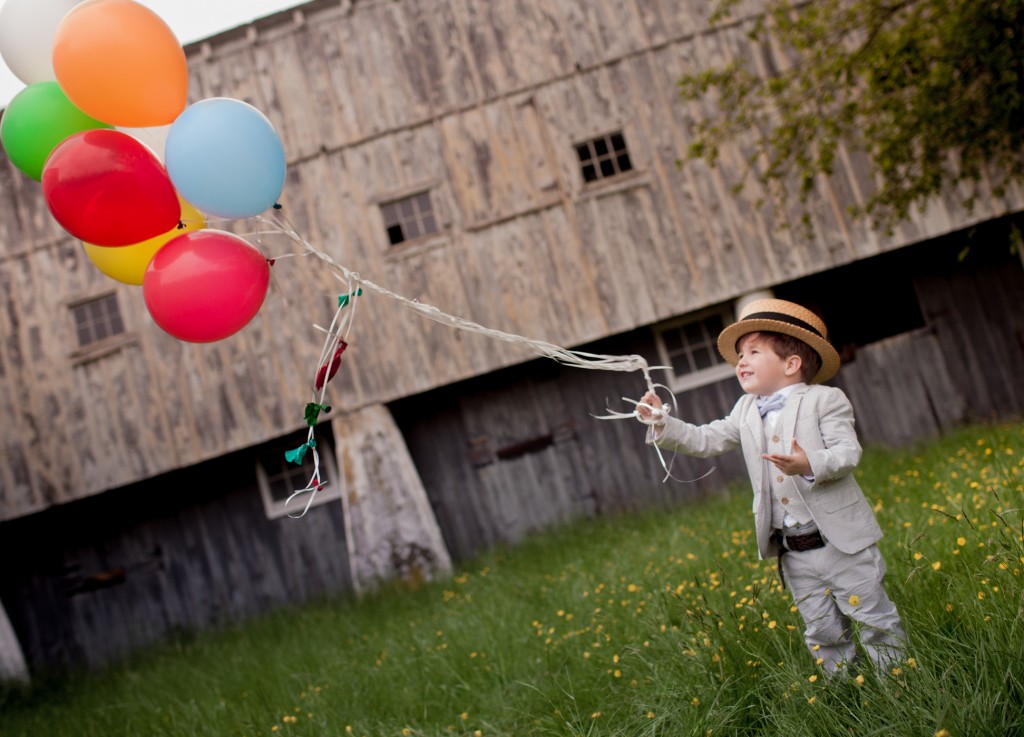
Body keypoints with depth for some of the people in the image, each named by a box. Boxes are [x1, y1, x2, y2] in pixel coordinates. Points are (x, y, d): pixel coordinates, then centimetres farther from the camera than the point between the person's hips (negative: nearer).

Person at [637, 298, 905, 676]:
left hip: (841, 542, -5)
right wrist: (662, 423, -6)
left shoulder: (824, 400, -8)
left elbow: (849, 452, -17)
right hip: (794, 554, 6)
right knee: (823, 633, 14)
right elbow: (705, 440, 8)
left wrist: (810, 465, -35)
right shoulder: (745, 412, 10)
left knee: (875, 617, 4)